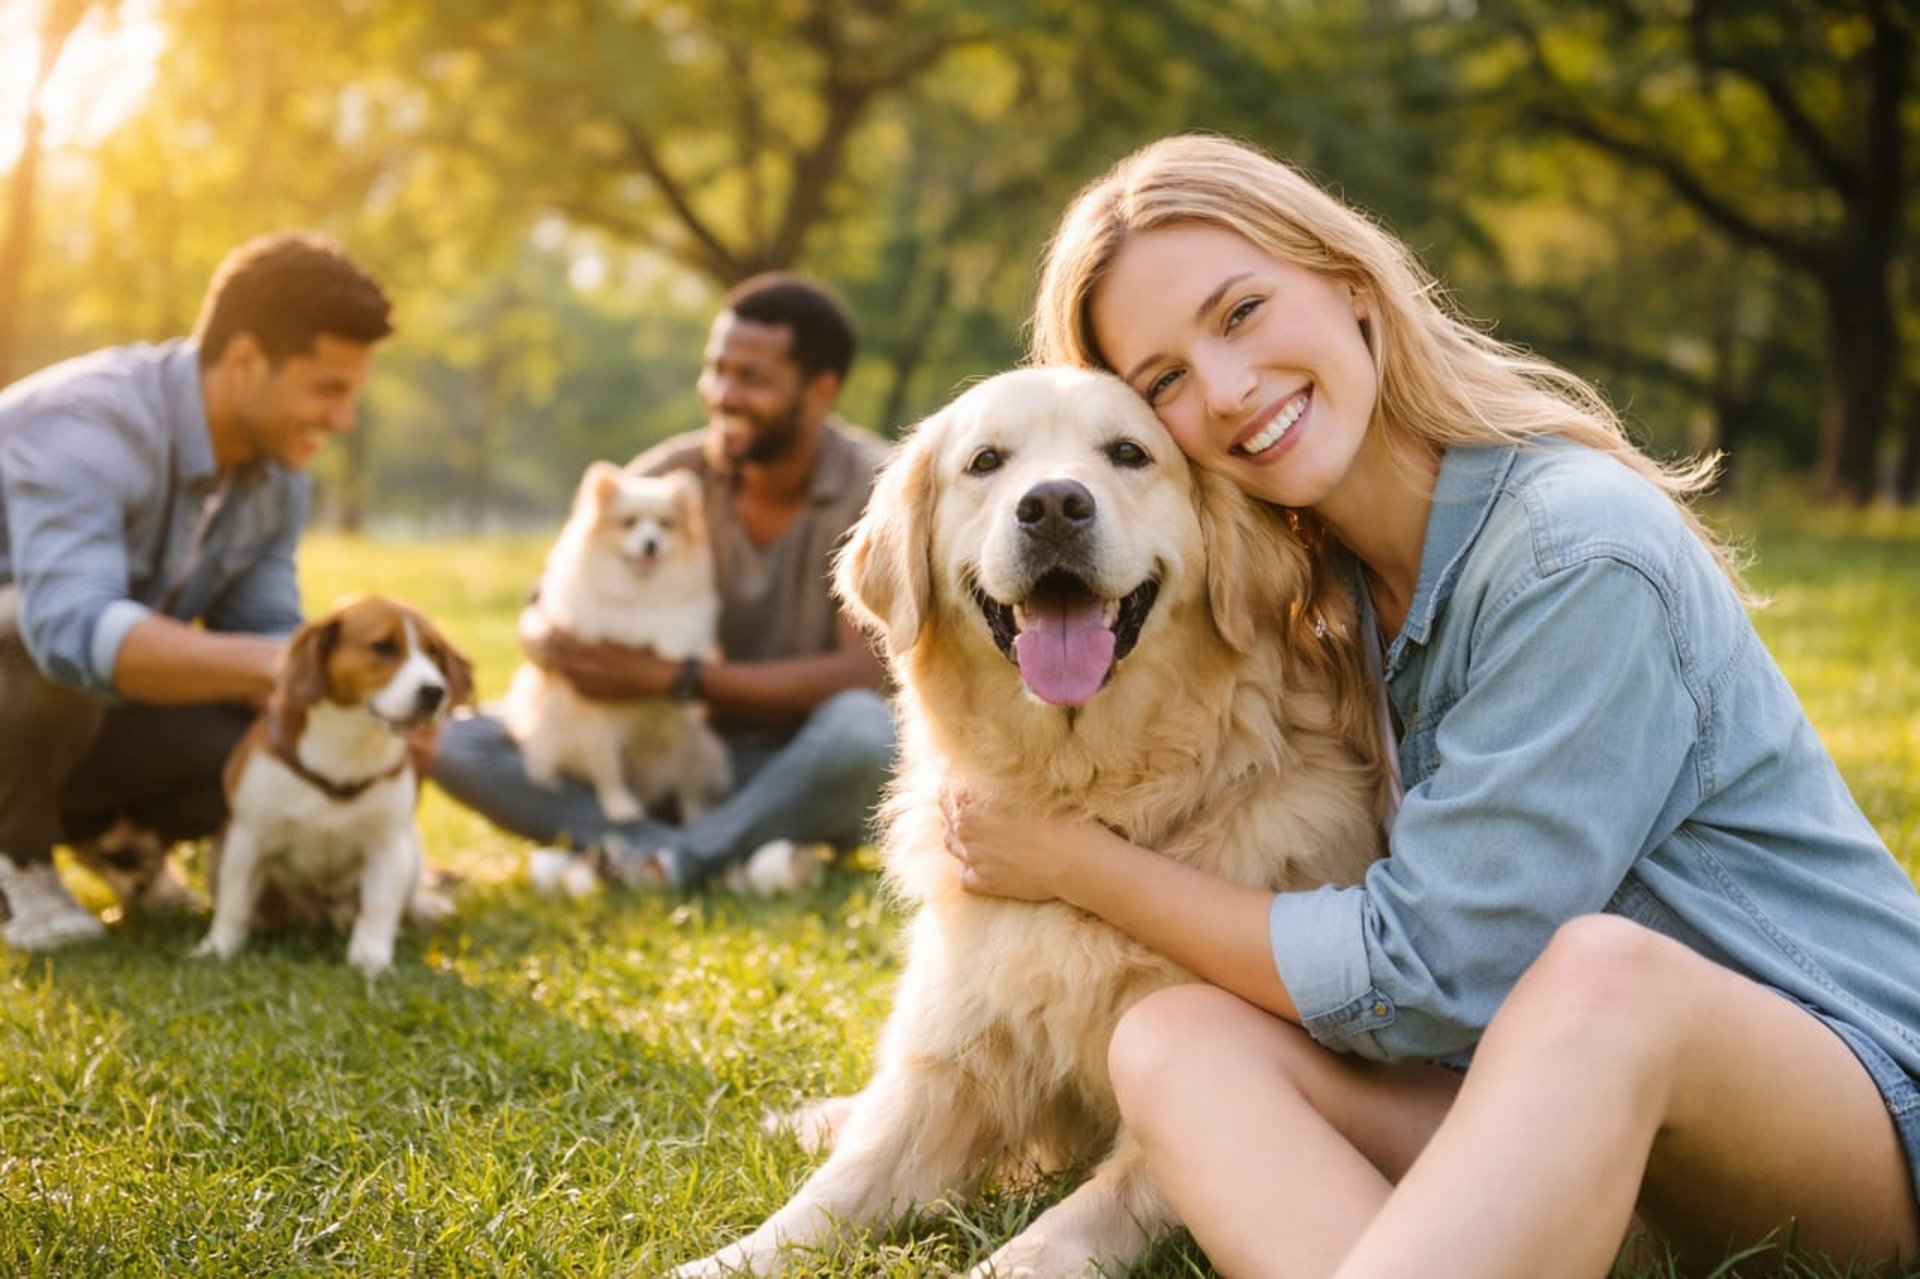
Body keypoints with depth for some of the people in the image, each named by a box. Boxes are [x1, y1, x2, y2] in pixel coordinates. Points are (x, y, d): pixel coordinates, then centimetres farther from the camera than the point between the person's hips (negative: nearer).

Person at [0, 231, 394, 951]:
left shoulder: (277, 473, -5)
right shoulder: (92, 426, -31)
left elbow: (265, 634, -2)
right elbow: (73, 629, -46)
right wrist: (270, 666, -53)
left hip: (87, 718, 7)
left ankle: (102, 831, 12)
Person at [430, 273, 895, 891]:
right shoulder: (666, 477, -3)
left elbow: (861, 673, -21)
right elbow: (542, 612, 2)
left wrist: (672, 677, -26)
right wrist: (551, 641, -25)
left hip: (810, 780, -4)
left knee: (861, 729, -38)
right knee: (454, 741, -16)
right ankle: (730, 857, -27)